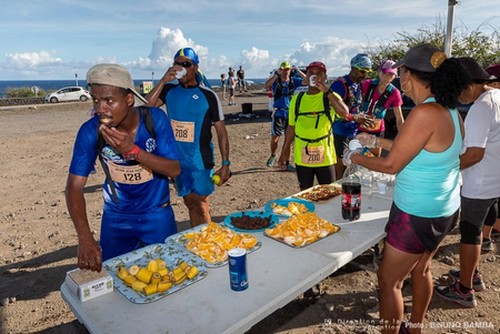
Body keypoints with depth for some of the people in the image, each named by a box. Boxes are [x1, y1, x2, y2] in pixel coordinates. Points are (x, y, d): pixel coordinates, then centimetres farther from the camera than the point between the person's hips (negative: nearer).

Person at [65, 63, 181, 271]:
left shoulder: (155, 119, -20)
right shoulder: (90, 131, -18)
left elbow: (175, 170, -19)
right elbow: (75, 186, -18)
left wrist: (132, 150, -33)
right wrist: (85, 239, -30)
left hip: (157, 214, 0)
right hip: (116, 218, 1)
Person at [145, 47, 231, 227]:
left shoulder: (208, 95, -6)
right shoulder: (169, 90, 4)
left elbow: (221, 131, -5)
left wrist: (225, 164, -9)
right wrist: (163, 80, -17)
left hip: (200, 160, -4)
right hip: (177, 159, 4)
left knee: (200, 204, 1)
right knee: (190, 202, 14)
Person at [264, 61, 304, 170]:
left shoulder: (293, 81, 4)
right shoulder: (276, 80, -2)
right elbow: (266, 86, -22)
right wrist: (277, 74, -28)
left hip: (291, 114, 2)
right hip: (278, 114, -2)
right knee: (275, 138, 3)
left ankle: (287, 163, 15)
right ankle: (273, 156, 32)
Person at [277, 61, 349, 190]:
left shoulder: (330, 97, -2)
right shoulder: (297, 98, 4)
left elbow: (345, 113, -22)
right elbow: (291, 127, 9)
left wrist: (327, 90, -24)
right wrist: (284, 152, 10)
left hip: (325, 155, -2)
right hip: (302, 156, 2)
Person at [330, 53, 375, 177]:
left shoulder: (359, 85, 11)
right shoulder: (340, 84, -15)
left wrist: (362, 117, 4)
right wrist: (356, 118, -19)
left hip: (353, 133, 8)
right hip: (339, 133, -8)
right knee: (340, 169, -2)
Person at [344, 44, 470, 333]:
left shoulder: (426, 113, -27)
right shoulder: (451, 111, 1)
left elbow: (392, 165, -22)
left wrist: (355, 158, -5)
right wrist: (378, 141, 17)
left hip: (418, 214, -10)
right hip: (445, 209, 10)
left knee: (389, 280, 7)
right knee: (421, 269, 26)